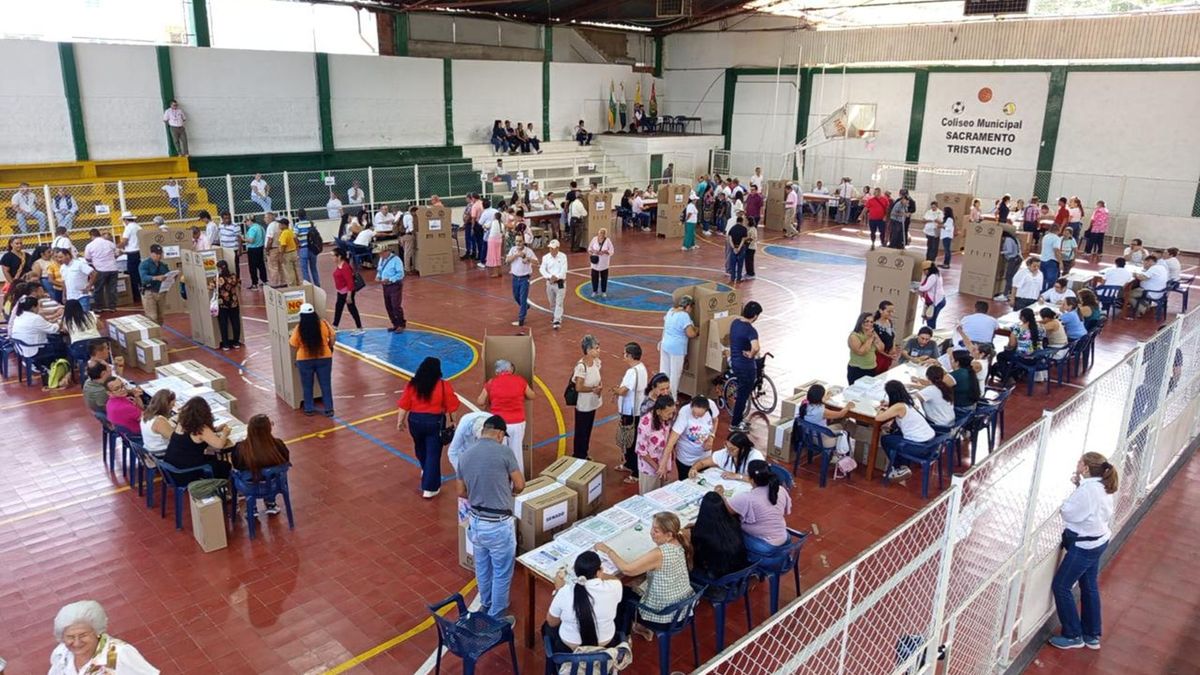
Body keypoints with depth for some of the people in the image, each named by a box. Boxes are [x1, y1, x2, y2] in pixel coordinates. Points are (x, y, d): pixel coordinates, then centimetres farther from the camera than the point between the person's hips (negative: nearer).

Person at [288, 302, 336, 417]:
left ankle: (309, 409, 24)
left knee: (307, 386, 15)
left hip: (304, 360, 0)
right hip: (324, 358, 1)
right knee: (326, 385, 9)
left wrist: (292, 334, 16)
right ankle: (329, 409, 12)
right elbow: (333, 336, -2)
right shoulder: (323, 324, -11)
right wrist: (330, 347, 16)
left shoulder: (299, 328, -13)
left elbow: (293, 344, -4)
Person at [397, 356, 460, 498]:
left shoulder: (412, 384, -3)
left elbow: (403, 405, -1)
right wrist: (450, 422, 6)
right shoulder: (443, 386, -10)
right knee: (433, 454, 3)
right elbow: (451, 407, -7)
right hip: (435, 422, -3)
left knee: (420, 448, 27)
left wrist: (400, 421, 8)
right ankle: (429, 489, 4)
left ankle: (425, 470, 52)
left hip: (415, 420, 4)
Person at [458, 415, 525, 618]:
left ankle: (486, 606, 44)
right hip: (498, 524, -6)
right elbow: (520, 485, -6)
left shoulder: (464, 456, 0)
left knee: (482, 568, 25)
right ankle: (496, 618, 22)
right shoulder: (504, 452, -16)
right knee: (502, 573, 11)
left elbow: (461, 492, 10)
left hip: (475, 521, 6)